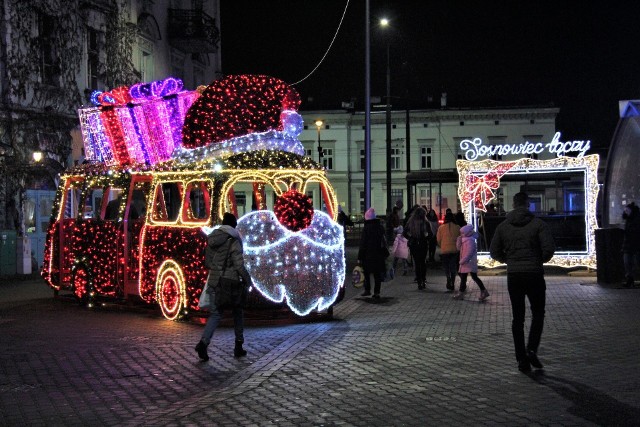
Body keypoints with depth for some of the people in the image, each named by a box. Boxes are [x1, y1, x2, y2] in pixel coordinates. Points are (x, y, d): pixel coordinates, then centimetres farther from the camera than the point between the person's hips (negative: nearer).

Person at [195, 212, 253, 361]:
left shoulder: (212, 239, 7)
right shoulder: (233, 241, -11)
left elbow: (208, 262, 12)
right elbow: (239, 264, -15)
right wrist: (247, 280, -2)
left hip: (214, 281, 5)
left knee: (215, 314, 6)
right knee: (237, 313, 14)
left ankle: (203, 342, -17)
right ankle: (238, 347, 18)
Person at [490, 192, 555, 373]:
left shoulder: (503, 226, 4)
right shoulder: (538, 224, -5)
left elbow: (494, 251, 4)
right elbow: (549, 248, -13)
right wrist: (540, 260, 7)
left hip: (513, 276, 3)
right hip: (534, 275, -2)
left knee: (518, 317, 9)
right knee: (538, 314, 12)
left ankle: (521, 359, 8)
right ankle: (532, 349, -6)